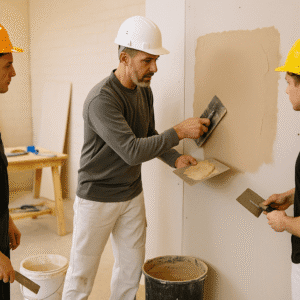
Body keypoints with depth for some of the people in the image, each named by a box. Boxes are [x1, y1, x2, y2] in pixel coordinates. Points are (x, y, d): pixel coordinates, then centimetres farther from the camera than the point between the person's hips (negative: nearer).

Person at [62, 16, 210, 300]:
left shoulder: (144, 91, 2)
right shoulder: (102, 99, -25)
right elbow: (132, 151, -29)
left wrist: (175, 158, -2)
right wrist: (179, 132, -25)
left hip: (132, 195, 7)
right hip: (97, 199, -7)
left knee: (131, 266, 17)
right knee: (81, 275, 6)